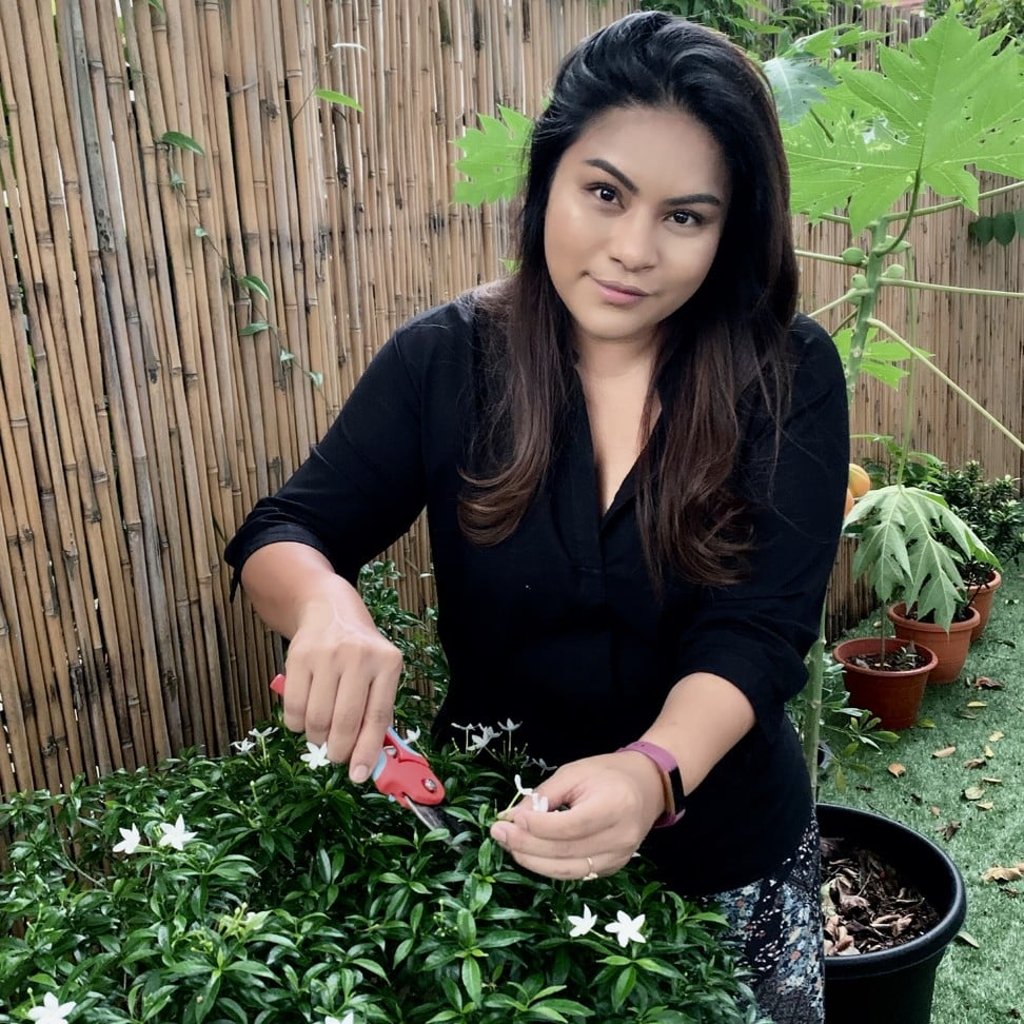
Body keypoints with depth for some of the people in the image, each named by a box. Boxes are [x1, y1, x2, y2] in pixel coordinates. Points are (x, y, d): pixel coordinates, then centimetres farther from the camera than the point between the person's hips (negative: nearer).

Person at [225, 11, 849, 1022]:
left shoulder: (790, 379, -14)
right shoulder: (445, 357, -12)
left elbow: (756, 633, -21)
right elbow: (280, 536, -10)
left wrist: (653, 774, -41)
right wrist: (326, 604, -34)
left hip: (722, 851, 0)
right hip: (488, 829, 1)